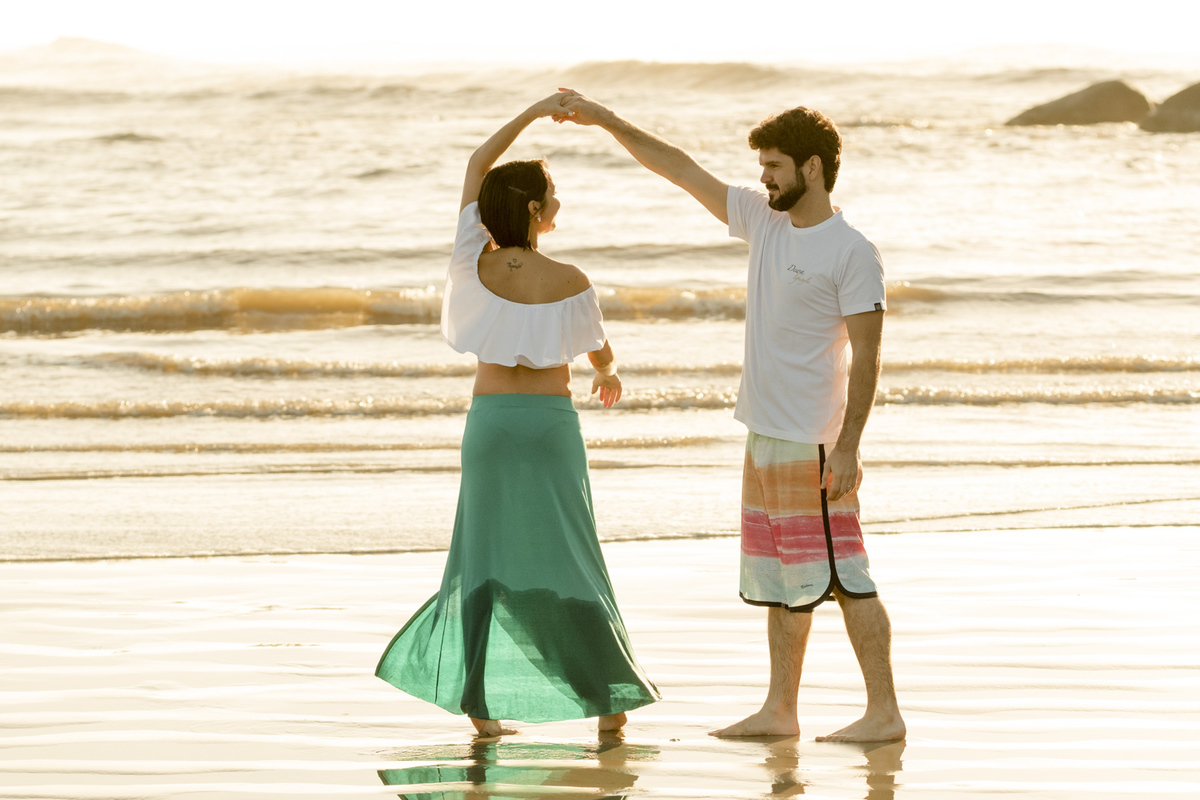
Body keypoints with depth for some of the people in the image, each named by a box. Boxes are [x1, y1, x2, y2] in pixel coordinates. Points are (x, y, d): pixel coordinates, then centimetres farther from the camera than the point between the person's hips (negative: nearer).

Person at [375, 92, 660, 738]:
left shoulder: (473, 264, -5)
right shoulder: (569, 283, -13)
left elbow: (477, 166, 8)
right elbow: (599, 352, 4)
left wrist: (536, 111, 9)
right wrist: (609, 374, 28)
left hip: (489, 417, 3)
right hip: (550, 420, -3)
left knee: (484, 555, 9)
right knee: (565, 557, 2)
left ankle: (479, 705, 7)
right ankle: (607, 701, 2)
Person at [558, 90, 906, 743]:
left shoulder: (852, 253, -13)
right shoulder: (763, 220, 9)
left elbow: (865, 356, -16)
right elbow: (683, 171, 15)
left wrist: (847, 447, -21)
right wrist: (608, 121, 12)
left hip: (812, 445, -8)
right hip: (764, 437, 8)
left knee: (841, 577, -7)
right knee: (778, 580, 13)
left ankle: (884, 712, -4)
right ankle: (779, 711, 19)